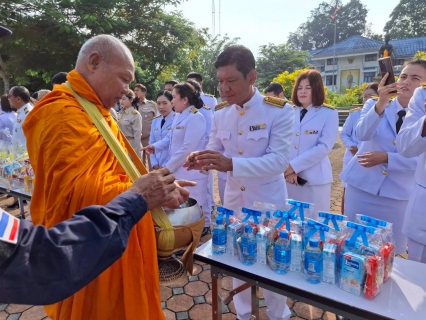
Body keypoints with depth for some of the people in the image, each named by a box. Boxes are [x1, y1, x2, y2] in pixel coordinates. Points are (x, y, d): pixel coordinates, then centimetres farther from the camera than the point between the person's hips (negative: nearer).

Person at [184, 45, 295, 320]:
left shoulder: (280, 110, -17)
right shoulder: (220, 115, -1)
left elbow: (280, 160, -24)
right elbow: (216, 151, 6)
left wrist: (231, 163, -36)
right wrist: (202, 160, -18)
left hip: (268, 201, -4)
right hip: (233, 200, 4)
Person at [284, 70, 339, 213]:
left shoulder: (329, 114, -2)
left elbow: (324, 147, -12)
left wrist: (294, 166, -15)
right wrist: (287, 168, -13)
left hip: (315, 179, -3)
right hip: (288, 175, 3)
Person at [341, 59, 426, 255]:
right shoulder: (374, 105, 1)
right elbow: (362, 135, -20)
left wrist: (386, 158, -19)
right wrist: (381, 103, -32)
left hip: (398, 194, 1)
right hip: (362, 186, 0)